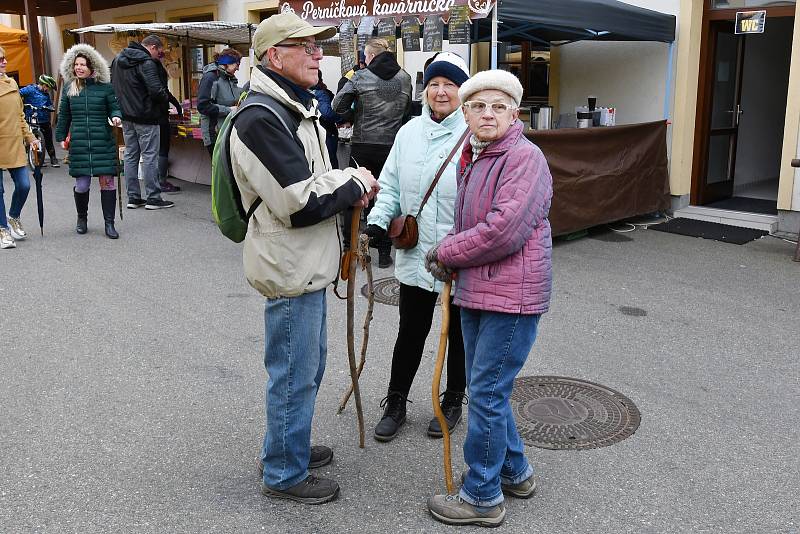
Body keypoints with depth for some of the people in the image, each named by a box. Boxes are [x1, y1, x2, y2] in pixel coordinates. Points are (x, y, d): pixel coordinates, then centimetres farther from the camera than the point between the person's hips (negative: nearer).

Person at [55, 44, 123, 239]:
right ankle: (81, 218, 27)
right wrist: (61, 137, 15)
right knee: (81, 184, 2)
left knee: (107, 181, -2)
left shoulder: (105, 87, 2)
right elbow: (63, 115, 16)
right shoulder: (69, 89, 9)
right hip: (79, 143, 1)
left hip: (103, 142, -1)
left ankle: (109, 223, 8)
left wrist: (116, 117, -15)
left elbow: (114, 107, 7)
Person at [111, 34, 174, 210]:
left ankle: (133, 197, 15)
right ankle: (153, 198, 1)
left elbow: (113, 85, 19)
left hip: (126, 116, 8)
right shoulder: (146, 62, -15)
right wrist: (166, 101, -3)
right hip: (145, 117, -8)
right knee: (150, 156, -2)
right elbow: (156, 91, -22)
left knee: (130, 156, 12)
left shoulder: (117, 60, 13)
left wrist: (123, 105, 18)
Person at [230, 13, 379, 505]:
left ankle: (287, 445, 41)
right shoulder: (261, 119, -21)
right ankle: (284, 473, 21)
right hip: (290, 267, -10)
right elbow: (302, 203, -26)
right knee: (296, 374, 3)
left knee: (309, 363, 22)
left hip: (308, 265, 10)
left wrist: (350, 184, -2)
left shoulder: (297, 109, 13)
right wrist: (355, 185, -11)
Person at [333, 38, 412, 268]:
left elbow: (338, 106, -3)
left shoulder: (361, 77, -7)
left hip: (363, 144, -2)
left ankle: (349, 247, 15)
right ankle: (384, 253, 11)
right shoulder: (405, 78, 3)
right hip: (392, 144, 2)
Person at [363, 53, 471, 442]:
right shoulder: (409, 132, 4)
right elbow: (391, 186, 10)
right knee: (410, 332, 15)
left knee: (459, 333, 16)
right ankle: (395, 403, 31)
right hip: (415, 255, 4)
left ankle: (452, 402, 36)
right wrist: (379, 219, -6)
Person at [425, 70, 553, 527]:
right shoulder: (474, 158, 14)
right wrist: (449, 257, 2)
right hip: (475, 292, 9)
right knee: (487, 389, 19)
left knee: (486, 394, -2)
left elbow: (504, 232, -25)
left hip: (511, 299, -9)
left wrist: (445, 253, -12)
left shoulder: (525, 158, -15)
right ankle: (515, 472, 37)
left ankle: (482, 498, 14)